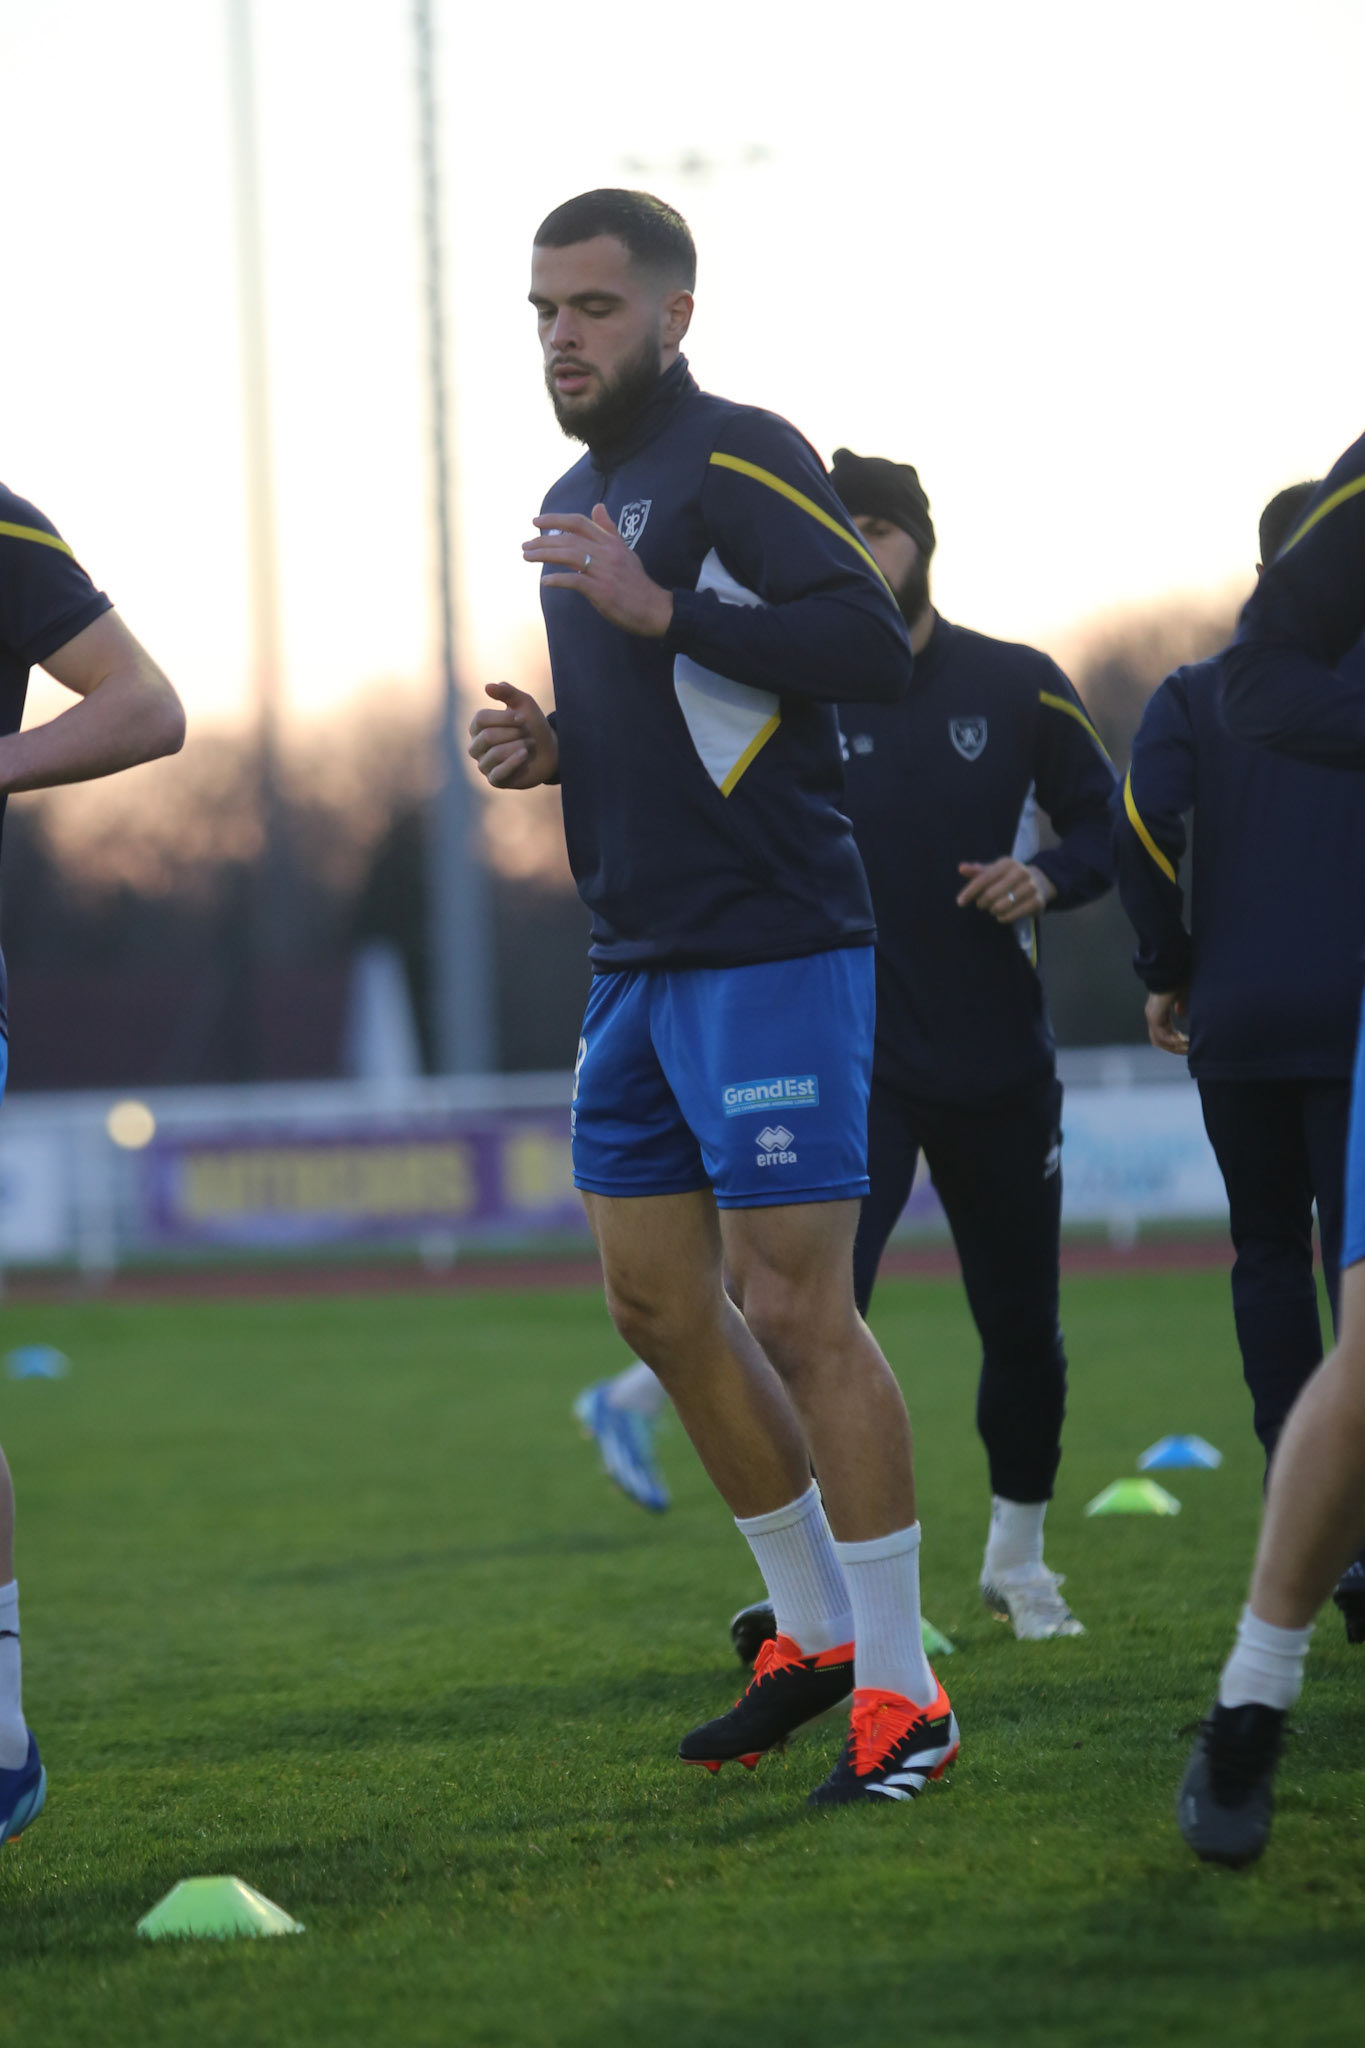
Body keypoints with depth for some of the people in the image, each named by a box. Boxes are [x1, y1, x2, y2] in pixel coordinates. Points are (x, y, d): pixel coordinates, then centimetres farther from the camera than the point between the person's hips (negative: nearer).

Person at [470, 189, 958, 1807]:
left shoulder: (739, 460, -10)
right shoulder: (578, 501, 18)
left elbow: (872, 648, -21)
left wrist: (659, 606, -24)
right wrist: (545, 746, 8)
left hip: (772, 950, -9)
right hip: (638, 960, 9)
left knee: (795, 1307, -10)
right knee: (658, 1305, 11)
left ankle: (899, 1692, -4)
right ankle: (814, 1631, 23)